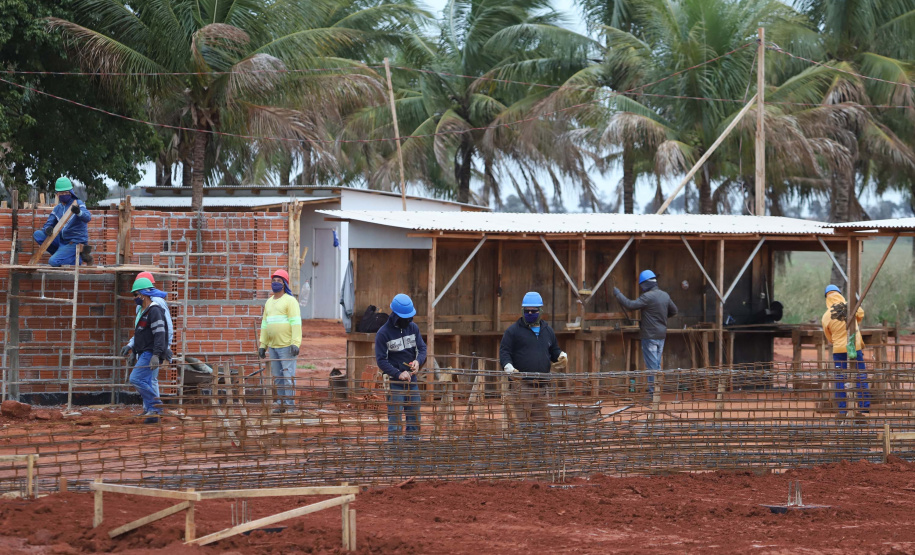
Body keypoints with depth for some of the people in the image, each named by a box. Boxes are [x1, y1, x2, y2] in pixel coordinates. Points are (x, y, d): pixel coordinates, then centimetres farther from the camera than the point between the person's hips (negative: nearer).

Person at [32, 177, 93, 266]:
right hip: (62, 240, 7)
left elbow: (87, 218, -26)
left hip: (75, 241, -7)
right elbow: (48, 224, 7)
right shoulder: (57, 209, 10)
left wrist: (78, 212, -50)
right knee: (37, 234, -7)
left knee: (53, 262, -24)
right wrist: (48, 229, -20)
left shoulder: (78, 204, -8)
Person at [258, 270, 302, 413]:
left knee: (288, 376, -9)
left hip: (287, 346, -7)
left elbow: (296, 323, -12)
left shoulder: (290, 301, -5)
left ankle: (290, 405, -8)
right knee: (277, 377, 8)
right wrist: (263, 345, 14)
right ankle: (281, 404, 14)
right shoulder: (269, 302, 18)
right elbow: (265, 324, 20)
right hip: (273, 346, 7)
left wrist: (295, 343, -21)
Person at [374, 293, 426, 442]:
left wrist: (418, 361, -14)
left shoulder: (413, 328, 6)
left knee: (414, 421, 10)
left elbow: (422, 348, 9)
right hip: (394, 383, -6)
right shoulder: (383, 333, -10)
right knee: (394, 421, -7)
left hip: (412, 380, 6)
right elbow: (381, 360, -12)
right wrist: (398, 374, -23)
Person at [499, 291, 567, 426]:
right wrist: (508, 366, -20)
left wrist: (561, 355, 3)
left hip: (542, 384, 5)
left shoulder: (548, 331, 20)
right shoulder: (513, 331, 5)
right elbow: (504, 351, -1)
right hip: (521, 383, -5)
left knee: (541, 418, 5)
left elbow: (554, 350, 27)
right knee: (522, 419, -12)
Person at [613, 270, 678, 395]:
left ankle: (653, 391, -4)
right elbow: (673, 311, 21)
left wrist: (618, 294, -12)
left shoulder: (648, 297, -17)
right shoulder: (665, 295, 9)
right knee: (657, 364, 14)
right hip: (661, 335, 8)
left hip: (650, 335, -8)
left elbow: (630, 305, -22)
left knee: (651, 364, -4)